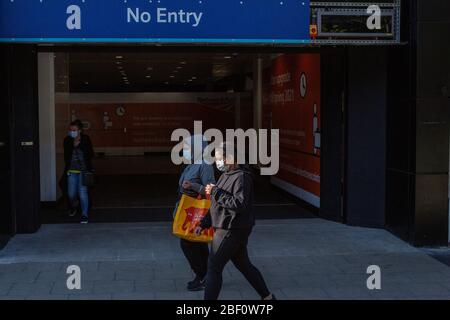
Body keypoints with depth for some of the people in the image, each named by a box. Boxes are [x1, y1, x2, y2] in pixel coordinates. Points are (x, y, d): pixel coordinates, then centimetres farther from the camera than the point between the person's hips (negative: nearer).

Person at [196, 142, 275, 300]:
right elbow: (218, 204, 20)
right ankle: (267, 296, 30)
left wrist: (216, 192, -25)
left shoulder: (241, 177, -17)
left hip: (232, 231, -10)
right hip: (227, 228, 10)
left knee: (213, 268, -5)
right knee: (243, 264, 19)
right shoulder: (226, 175, 13)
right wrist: (204, 224, 17)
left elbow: (240, 205, -27)